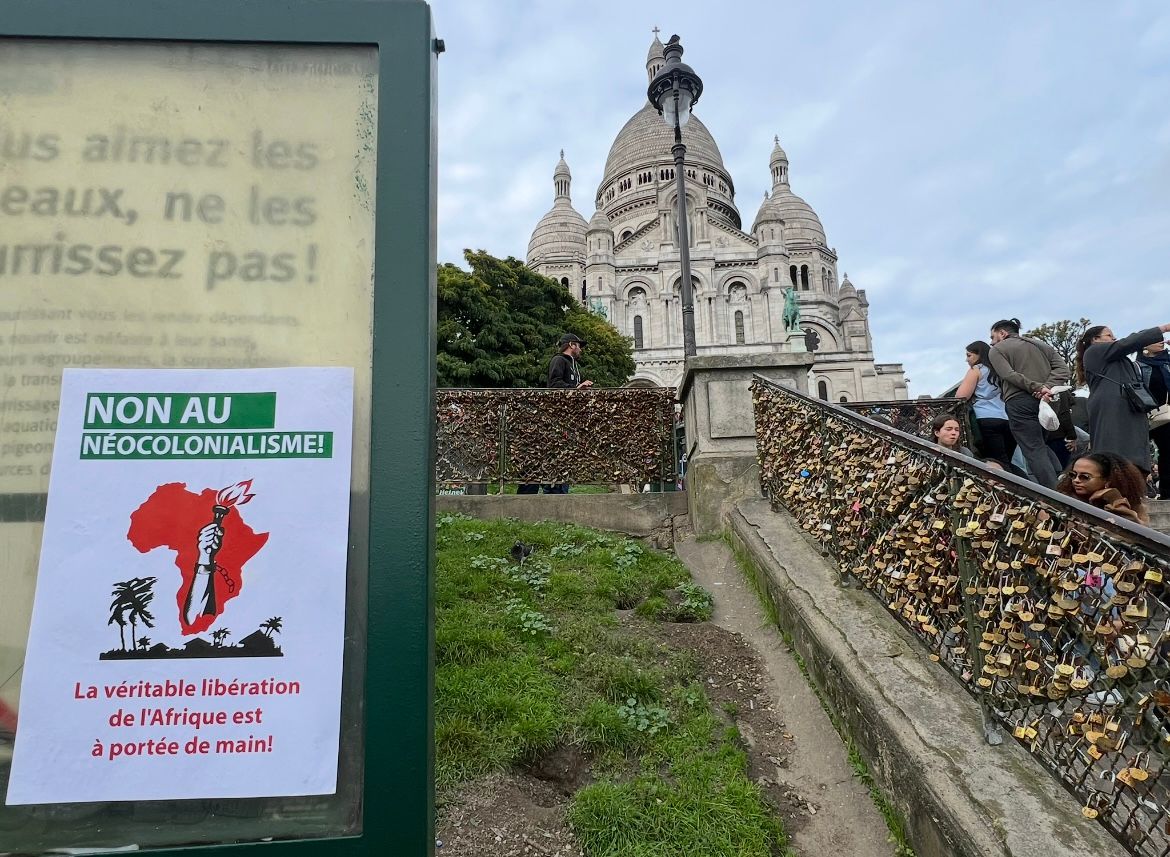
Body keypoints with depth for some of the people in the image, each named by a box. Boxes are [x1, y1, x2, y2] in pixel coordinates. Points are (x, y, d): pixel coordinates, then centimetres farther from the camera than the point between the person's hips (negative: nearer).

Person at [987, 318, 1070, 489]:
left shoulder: (996, 350, 6)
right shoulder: (1041, 344, 24)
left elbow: (1009, 375, -12)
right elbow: (1062, 368, 8)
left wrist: (1037, 387, -13)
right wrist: (1048, 388, -6)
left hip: (1019, 402, -6)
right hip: (1045, 401, 6)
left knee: (1034, 450, -7)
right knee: (1044, 445, 18)